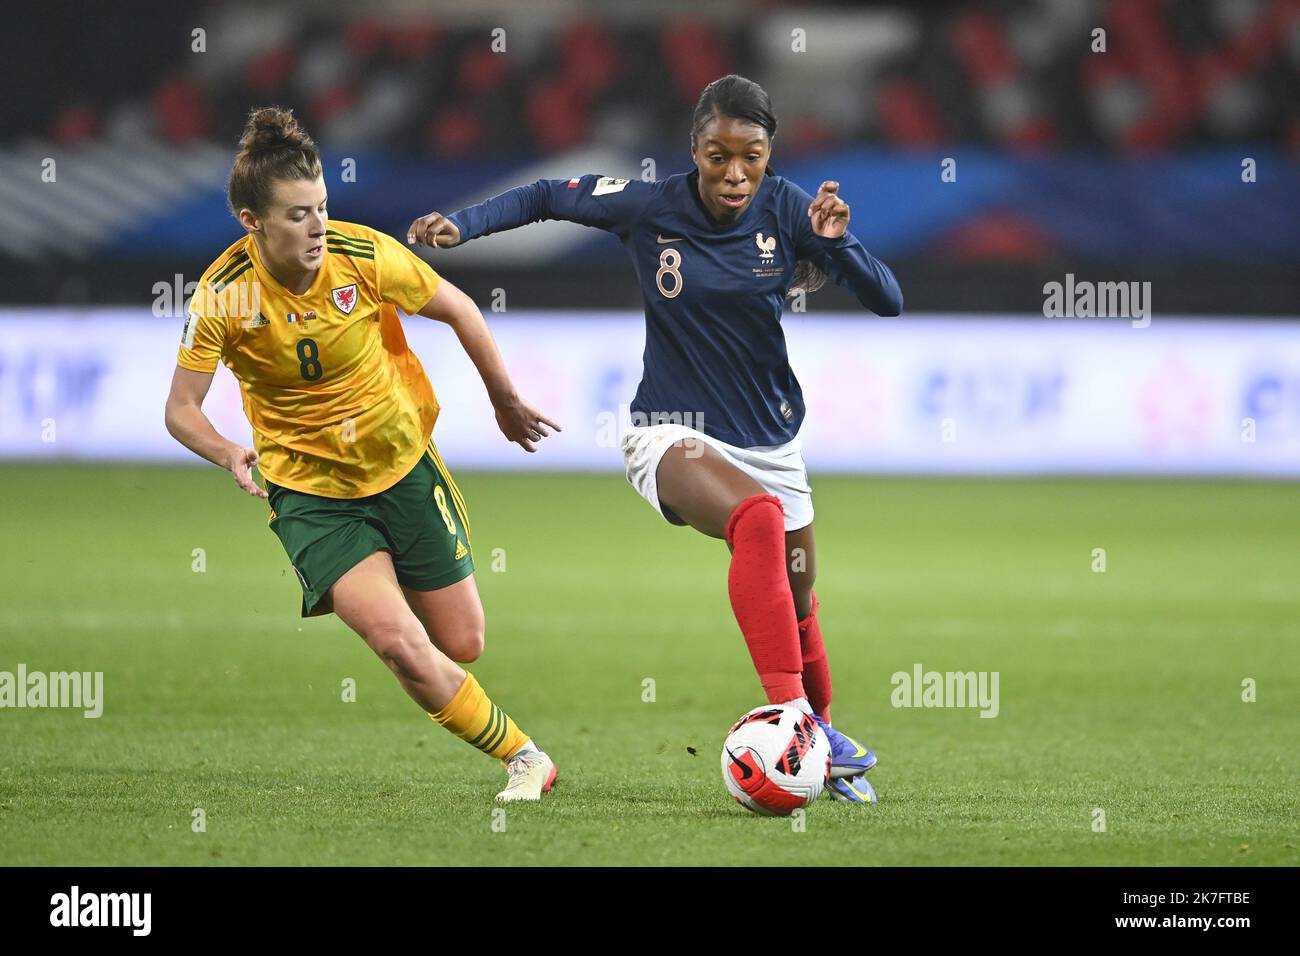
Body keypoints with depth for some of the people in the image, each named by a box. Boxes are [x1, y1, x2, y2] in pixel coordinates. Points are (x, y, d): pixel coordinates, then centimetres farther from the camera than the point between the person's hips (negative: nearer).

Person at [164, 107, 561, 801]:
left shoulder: (364, 255, -16)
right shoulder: (223, 297, -19)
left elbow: (459, 311, 1)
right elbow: (181, 410, -12)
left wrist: (506, 402, 11)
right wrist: (228, 455, -33)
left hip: (404, 464, 2)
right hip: (309, 492, -2)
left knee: (462, 645, 6)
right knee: (402, 646, -20)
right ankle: (523, 757, 1)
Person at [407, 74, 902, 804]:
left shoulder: (784, 209, -9)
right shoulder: (652, 209, -12)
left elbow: (888, 301, -10)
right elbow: (547, 198, 2)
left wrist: (836, 241, -27)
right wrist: (460, 225, -11)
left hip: (770, 440, 4)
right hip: (674, 435, -4)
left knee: (799, 612, 13)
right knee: (759, 519, -36)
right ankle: (790, 714, -39)